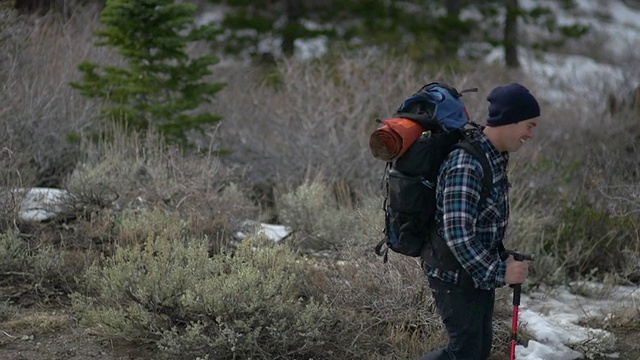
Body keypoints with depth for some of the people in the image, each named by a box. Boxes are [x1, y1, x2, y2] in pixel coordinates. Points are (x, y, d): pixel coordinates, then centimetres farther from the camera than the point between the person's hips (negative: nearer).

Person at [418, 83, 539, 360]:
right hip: (455, 273, -9)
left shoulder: (496, 156, 3)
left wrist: (501, 260, 15)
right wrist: (498, 273, -26)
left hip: (480, 271, 10)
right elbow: (458, 235, -31)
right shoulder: (466, 165, -28)